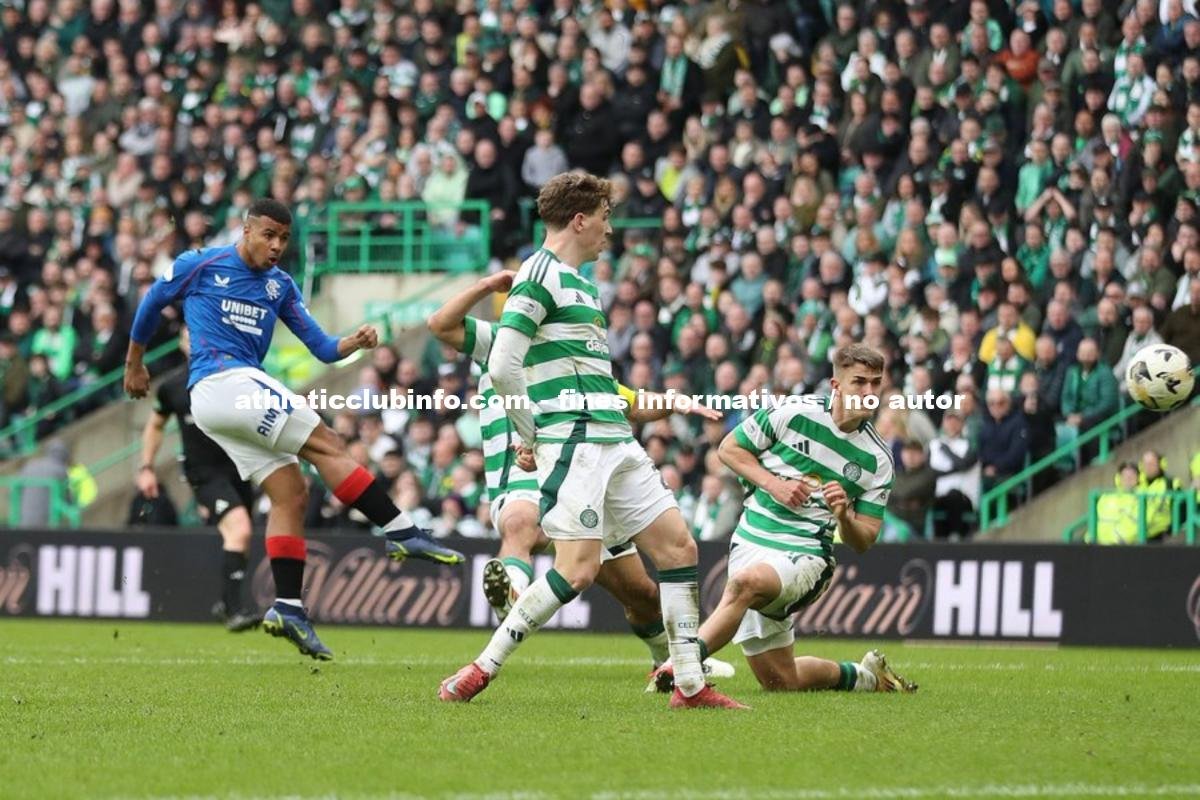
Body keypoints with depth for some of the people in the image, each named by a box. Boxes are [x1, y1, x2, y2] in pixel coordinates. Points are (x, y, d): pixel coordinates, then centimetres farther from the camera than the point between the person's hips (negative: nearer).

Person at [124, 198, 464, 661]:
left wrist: (353, 343, -11)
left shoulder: (280, 286, 14)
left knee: (291, 495, -2)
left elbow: (322, 348, 11)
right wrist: (134, 365, 23)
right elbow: (151, 304, 13)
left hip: (243, 389, 7)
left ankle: (287, 608, -3)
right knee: (326, 445, -15)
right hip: (220, 381, -7)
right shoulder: (201, 266, -1)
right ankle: (401, 533, -18)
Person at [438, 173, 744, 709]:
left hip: (615, 440, 10)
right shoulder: (541, 274, -9)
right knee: (578, 569, -15)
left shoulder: (578, 282, 21)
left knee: (677, 546, 4)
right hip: (574, 441, -10)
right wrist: (531, 437, -7)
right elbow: (502, 367, -16)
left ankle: (690, 685, 8)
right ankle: (480, 672, -7)